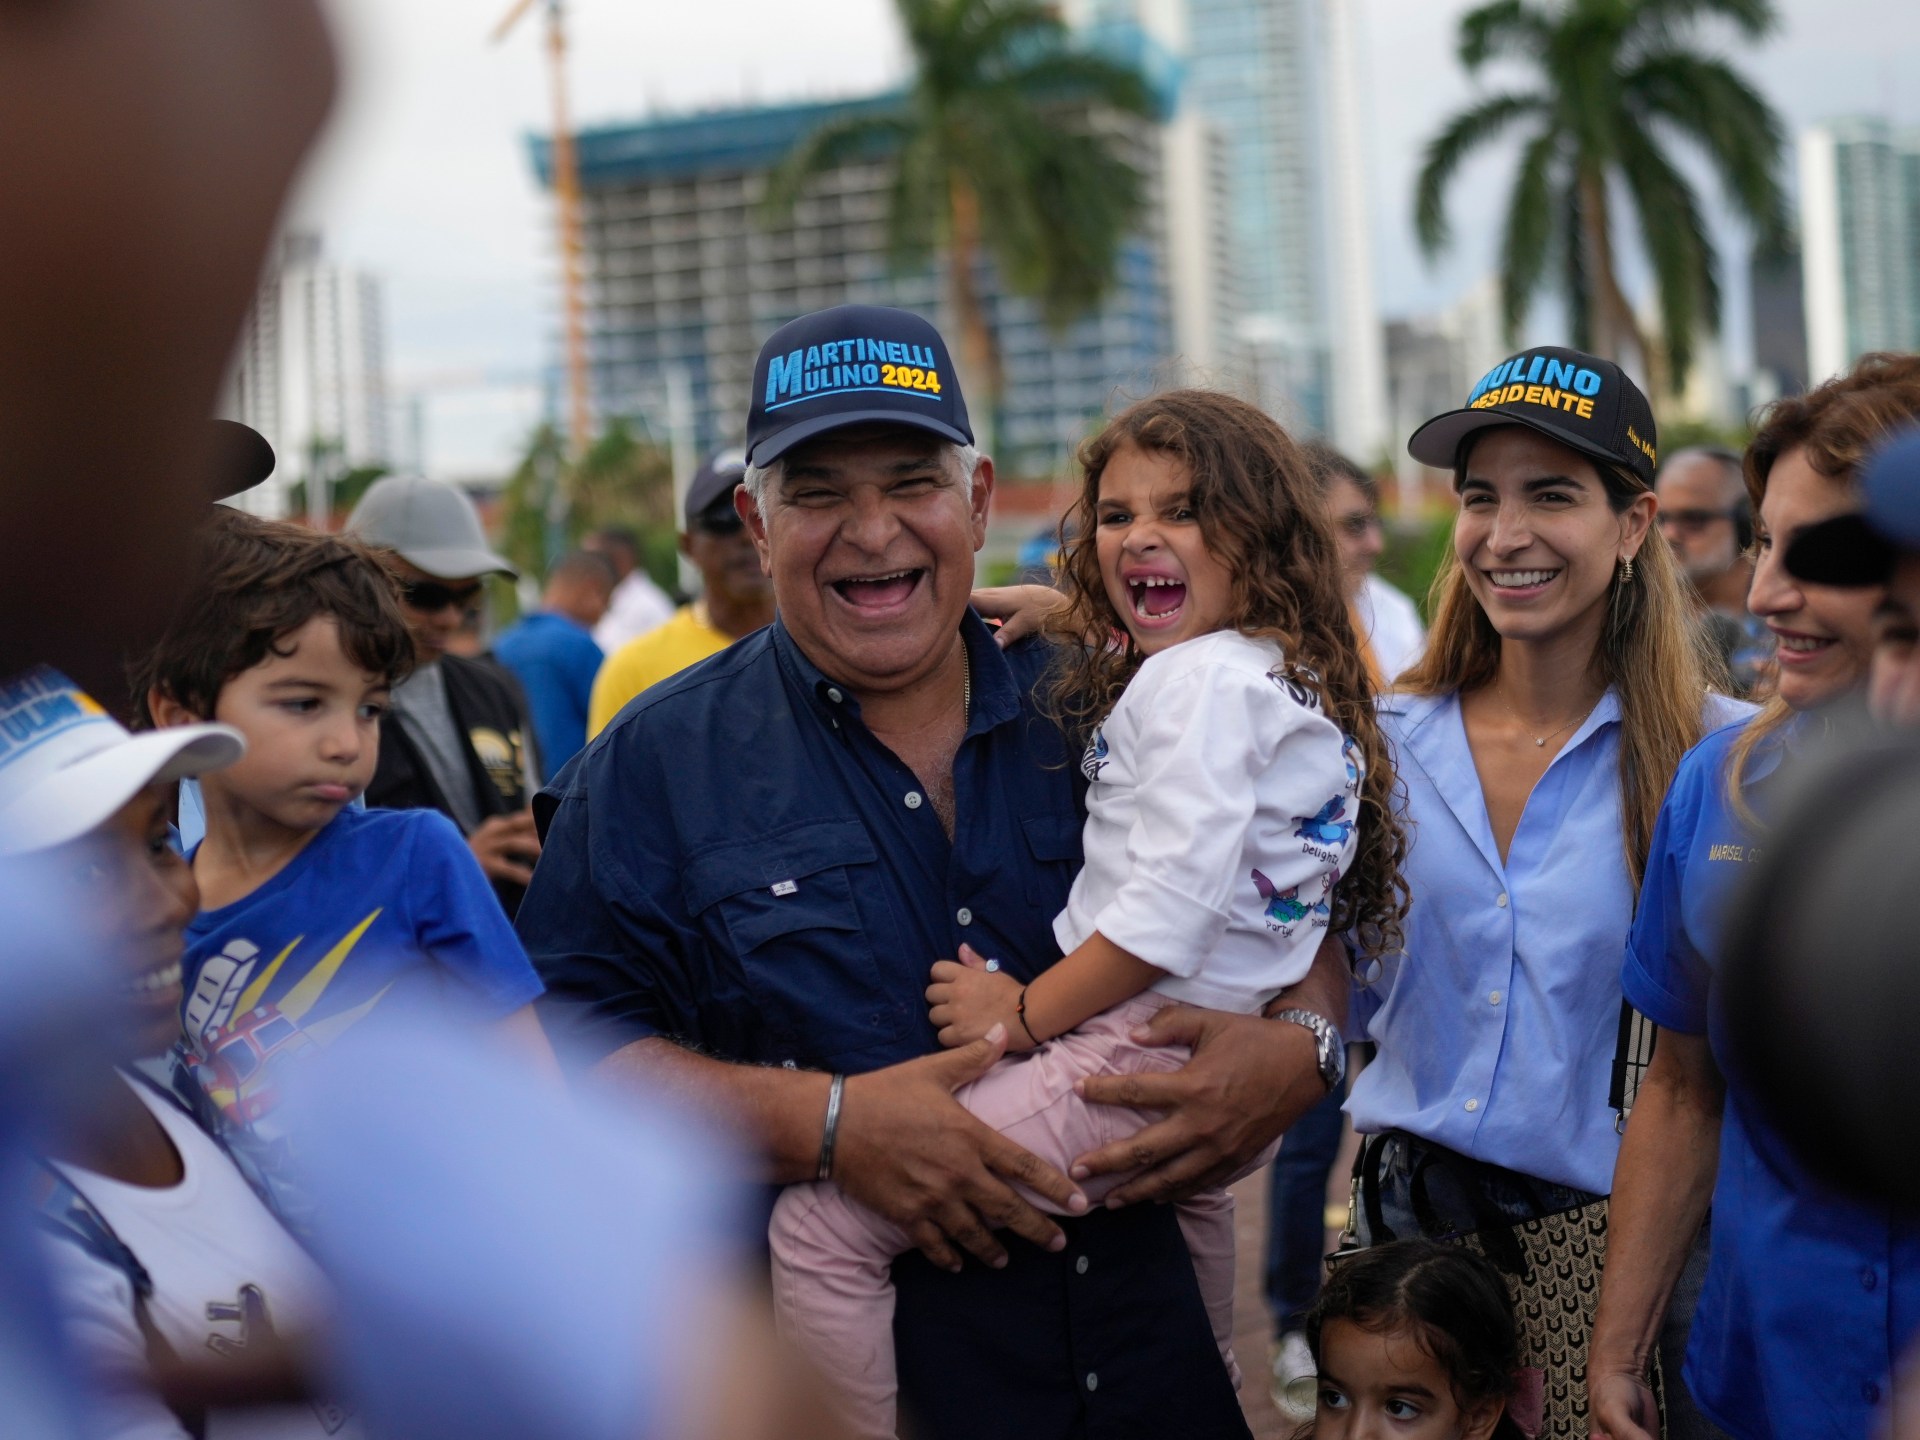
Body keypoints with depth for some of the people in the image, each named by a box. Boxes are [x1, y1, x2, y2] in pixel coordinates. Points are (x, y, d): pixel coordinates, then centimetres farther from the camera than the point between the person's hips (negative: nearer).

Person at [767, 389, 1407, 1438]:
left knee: (816, 1231, -16)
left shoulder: (1205, 680, -16)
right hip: (1211, 1056, 11)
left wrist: (1027, 1014, -13)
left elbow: (1172, 907, -24)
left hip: (1140, 1044, -11)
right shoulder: (1283, 673, 14)